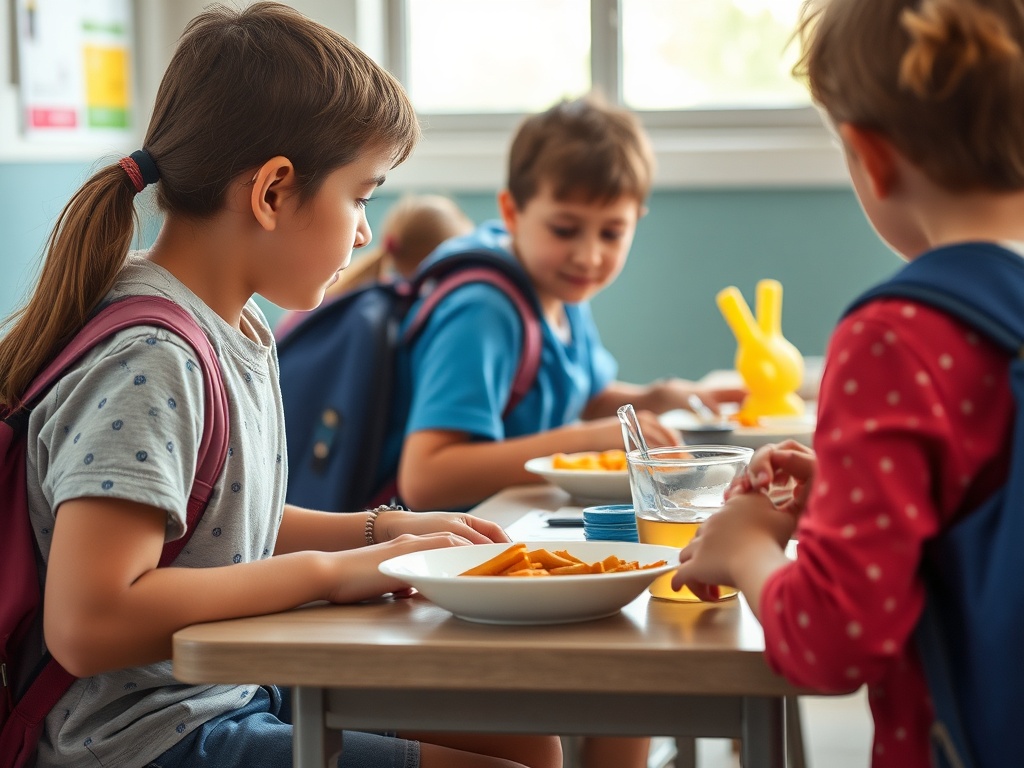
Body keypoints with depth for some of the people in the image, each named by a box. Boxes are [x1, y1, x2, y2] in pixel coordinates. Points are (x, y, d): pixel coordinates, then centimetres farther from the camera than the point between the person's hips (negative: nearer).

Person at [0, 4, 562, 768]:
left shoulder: (240, 330, 7)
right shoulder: (149, 365, -23)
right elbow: (86, 624, -32)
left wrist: (382, 529, 8)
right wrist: (328, 570, -23)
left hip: (240, 696, 10)